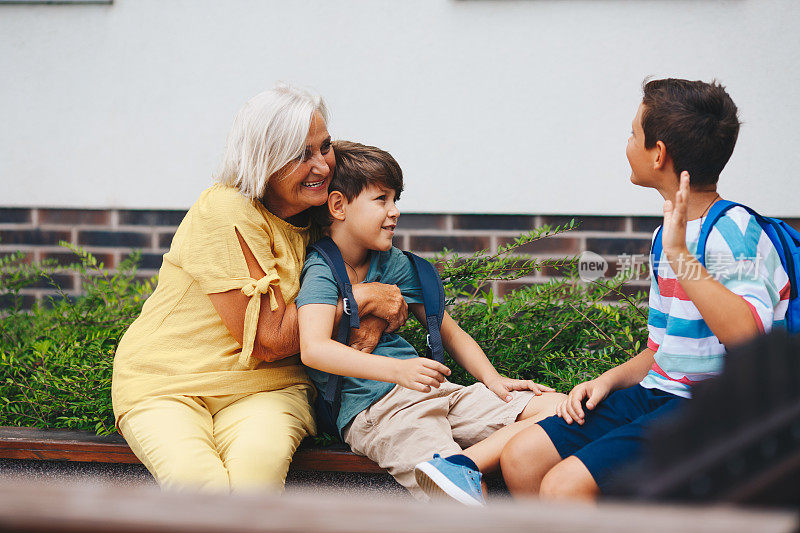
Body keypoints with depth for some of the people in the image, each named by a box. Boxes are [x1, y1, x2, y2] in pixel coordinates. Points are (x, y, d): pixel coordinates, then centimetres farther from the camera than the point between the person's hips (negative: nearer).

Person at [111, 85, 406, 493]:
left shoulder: (316, 213, 5)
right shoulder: (225, 214, -17)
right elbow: (269, 339, -19)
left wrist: (368, 318, -12)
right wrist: (360, 298, -12)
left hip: (265, 387, 4)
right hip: (165, 381, -4)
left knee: (260, 460, -32)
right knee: (197, 480, -35)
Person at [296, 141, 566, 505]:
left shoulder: (393, 263, 16)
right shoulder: (321, 268, -6)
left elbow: (449, 331, 23)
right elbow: (314, 349, -25)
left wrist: (492, 378, 5)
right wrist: (397, 370, -36)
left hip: (433, 392, 9)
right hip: (371, 409, -9)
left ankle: (462, 464, -26)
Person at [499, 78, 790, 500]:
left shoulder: (734, 232, -13)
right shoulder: (670, 234, 15)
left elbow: (745, 333, -33)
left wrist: (680, 256, -29)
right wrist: (608, 381, 7)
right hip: (659, 394, 9)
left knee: (565, 486, -25)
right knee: (520, 458, -3)